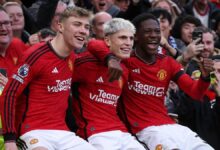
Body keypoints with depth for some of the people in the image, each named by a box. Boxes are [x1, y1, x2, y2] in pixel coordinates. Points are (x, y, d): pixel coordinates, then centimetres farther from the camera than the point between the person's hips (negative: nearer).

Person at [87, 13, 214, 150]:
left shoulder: (168, 63, 13)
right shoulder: (126, 60, -3)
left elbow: (195, 93, 6)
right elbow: (94, 45, -18)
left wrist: (205, 76, -15)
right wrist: (111, 58, -38)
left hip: (170, 126, 6)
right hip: (146, 129, -6)